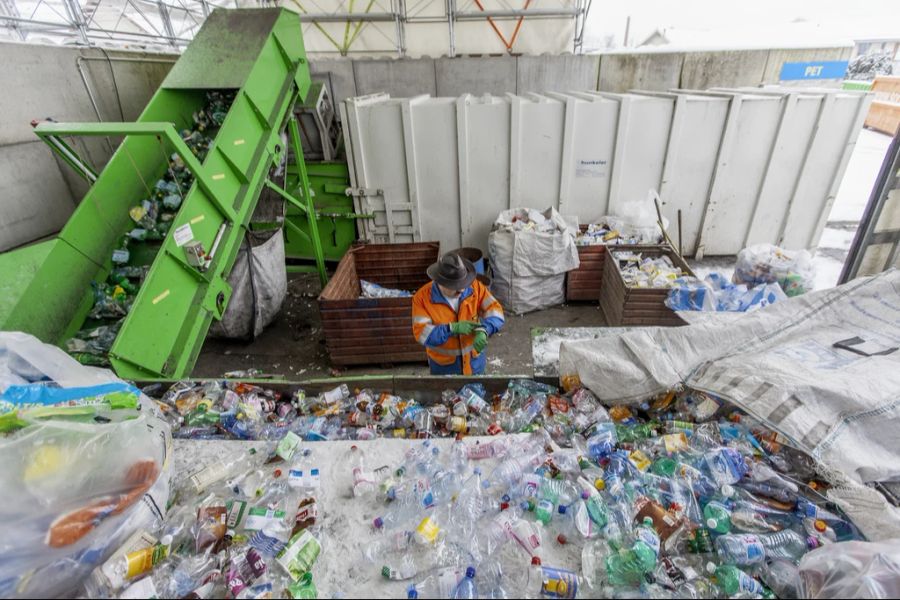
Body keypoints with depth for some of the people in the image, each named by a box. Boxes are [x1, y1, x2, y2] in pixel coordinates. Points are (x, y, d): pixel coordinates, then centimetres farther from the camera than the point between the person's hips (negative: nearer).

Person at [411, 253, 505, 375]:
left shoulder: (475, 287, -16)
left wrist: (483, 330, -37)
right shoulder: (422, 297, -22)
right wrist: (453, 328, -36)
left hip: (474, 359, 2)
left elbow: (495, 310, -17)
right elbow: (421, 333, -25)